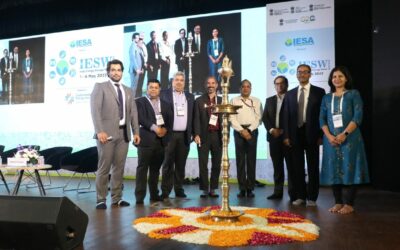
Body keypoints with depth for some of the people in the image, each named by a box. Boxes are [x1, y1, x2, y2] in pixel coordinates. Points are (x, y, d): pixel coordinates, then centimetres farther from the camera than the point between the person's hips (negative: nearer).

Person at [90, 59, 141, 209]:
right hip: (107, 133, -4)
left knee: (119, 167, 6)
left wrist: (136, 132, 5)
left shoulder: (128, 91, 19)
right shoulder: (100, 87, 3)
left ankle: (116, 198, 14)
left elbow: (133, 112, 15)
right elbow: (95, 110, -7)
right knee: (104, 167, -3)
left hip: (124, 133, 5)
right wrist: (100, 131, -17)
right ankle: (101, 199, 5)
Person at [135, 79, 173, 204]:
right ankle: (140, 196, -2)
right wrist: (154, 127, -18)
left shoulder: (165, 104, 18)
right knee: (143, 168, -5)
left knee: (156, 169, 9)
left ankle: (154, 195, 18)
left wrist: (165, 129, -7)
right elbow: (141, 118, -9)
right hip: (146, 139, -4)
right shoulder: (140, 101, 5)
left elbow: (170, 120, 11)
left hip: (161, 140, 4)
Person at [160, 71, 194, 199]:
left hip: (184, 136, 3)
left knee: (181, 164, 8)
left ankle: (179, 189, 17)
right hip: (169, 134, -3)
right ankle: (165, 191, 7)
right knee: (168, 164, 1)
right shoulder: (164, 94, 3)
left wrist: (192, 133, 5)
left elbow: (192, 117, 12)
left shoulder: (190, 97, 14)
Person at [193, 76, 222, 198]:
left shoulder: (222, 100, 12)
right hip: (204, 135, -2)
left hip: (218, 135, 2)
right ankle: (205, 189, 8)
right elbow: (196, 119, 0)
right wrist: (197, 134, -11)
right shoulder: (199, 100, 6)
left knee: (216, 164, 5)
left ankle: (213, 189, 14)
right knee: (203, 164, 0)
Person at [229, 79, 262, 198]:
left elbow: (259, 118, 1)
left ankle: (250, 188, 4)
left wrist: (249, 130, -10)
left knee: (251, 160, -1)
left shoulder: (256, 101, 10)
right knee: (240, 160, -1)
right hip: (239, 131, 0)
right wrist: (242, 130, -10)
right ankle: (242, 188, 4)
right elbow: (232, 118, 0)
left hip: (252, 131, 0)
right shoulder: (234, 101, 8)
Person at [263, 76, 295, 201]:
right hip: (273, 136, 4)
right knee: (277, 166, 7)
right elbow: (265, 117, 10)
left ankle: (293, 193, 3)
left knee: (291, 166, -2)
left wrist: (284, 131, -11)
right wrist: (271, 129, -6)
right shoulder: (269, 100, 17)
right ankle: (278, 191, 11)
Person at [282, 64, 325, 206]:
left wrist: (321, 135, -8)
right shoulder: (290, 94, 11)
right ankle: (300, 196, 16)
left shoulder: (319, 92, 3)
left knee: (313, 167, 4)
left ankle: (312, 197, 12)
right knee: (297, 167, 6)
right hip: (295, 134, 2)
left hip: (312, 134, -2)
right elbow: (286, 116, 7)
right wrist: (286, 135, -1)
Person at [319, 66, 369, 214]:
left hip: (349, 138, -3)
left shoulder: (353, 94, 5)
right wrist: (329, 136, -9)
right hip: (331, 139, 3)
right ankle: (338, 202, 12)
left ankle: (349, 204, 3)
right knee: (334, 169, 3)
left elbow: (358, 116, -6)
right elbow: (322, 119, 7)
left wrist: (345, 134, -16)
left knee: (349, 168, -3)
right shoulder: (327, 98, 14)